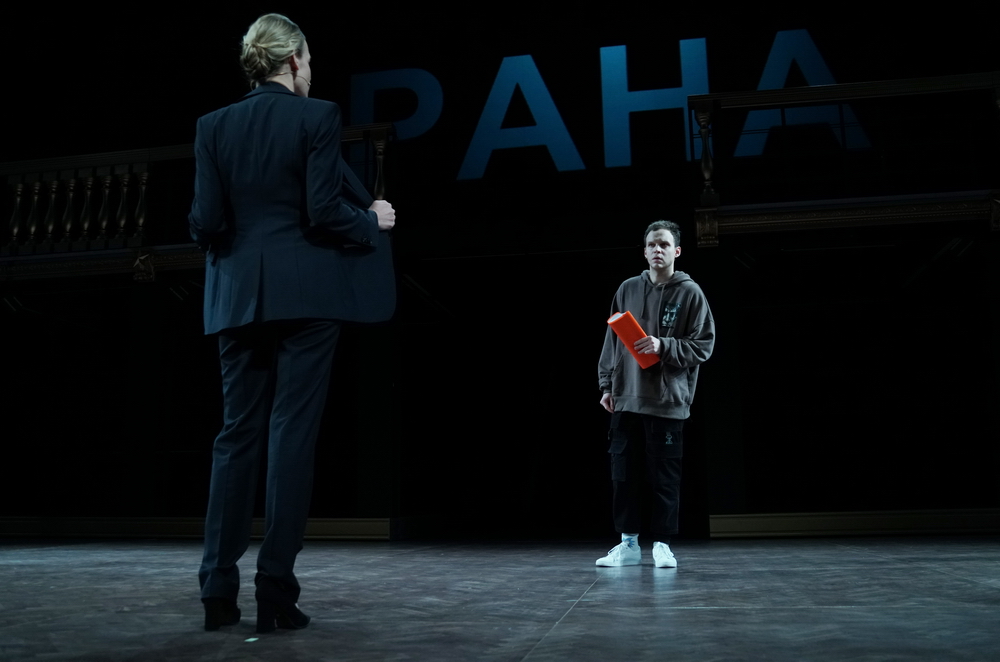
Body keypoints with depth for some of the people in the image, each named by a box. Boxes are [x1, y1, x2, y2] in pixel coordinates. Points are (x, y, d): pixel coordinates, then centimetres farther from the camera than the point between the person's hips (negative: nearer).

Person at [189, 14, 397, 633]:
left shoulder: (215, 125, 8)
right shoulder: (317, 116, -4)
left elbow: (205, 222, 2)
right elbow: (325, 214, -10)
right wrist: (373, 220, 7)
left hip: (239, 297, 4)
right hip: (305, 294, -4)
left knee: (238, 432, 10)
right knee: (292, 432, -1)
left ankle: (219, 590, 12)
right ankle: (276, 592, 2)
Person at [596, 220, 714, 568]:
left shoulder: (690, 293, 0)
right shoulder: (628, 289, 10)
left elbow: (703, 345, -2)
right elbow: (612, 340, 13)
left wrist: (663, 346, -16)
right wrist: (607, 384, 8)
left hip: (667, 401, -3)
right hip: (626, 399, 4)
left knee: (664, 478, 3)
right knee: (623, 475, 6)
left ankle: (662, 544, 15)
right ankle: (628, 543, 18)